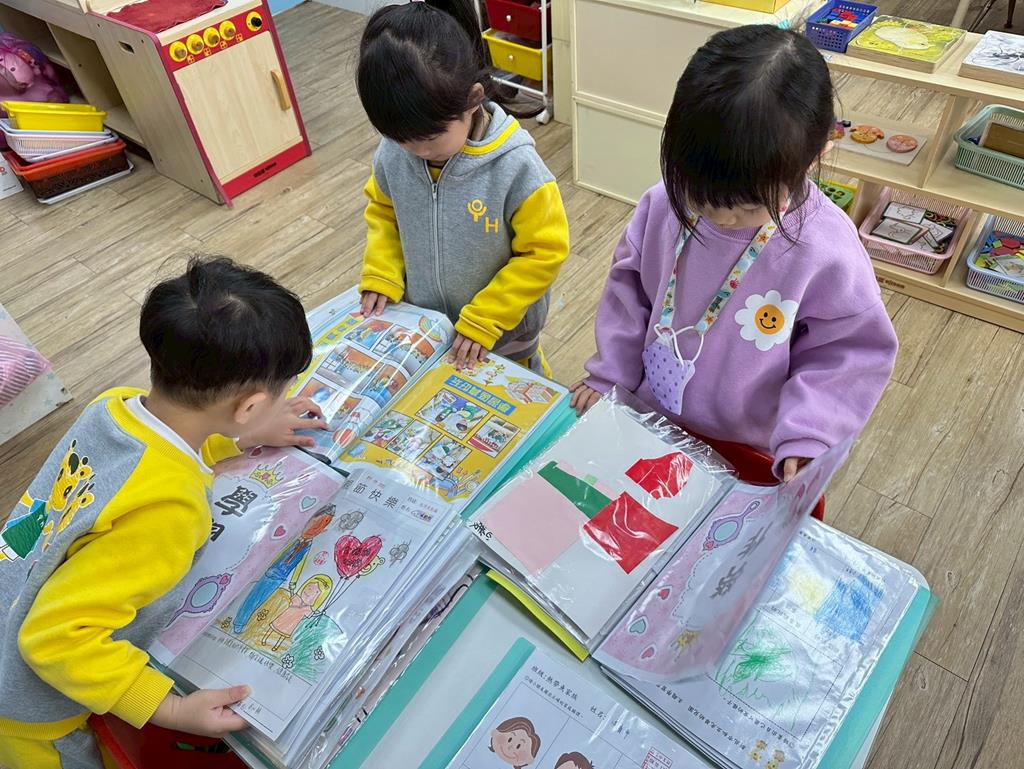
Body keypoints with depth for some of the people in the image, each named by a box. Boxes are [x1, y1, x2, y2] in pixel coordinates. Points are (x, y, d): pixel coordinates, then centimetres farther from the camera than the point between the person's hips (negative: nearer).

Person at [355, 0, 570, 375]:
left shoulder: (516, 166, -30)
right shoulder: (393, 153, -16)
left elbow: (544, 252, -21)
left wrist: (484, 320, -21)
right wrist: (380, 277, -10)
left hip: (501, 336, -3)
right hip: (421, 327, 4)